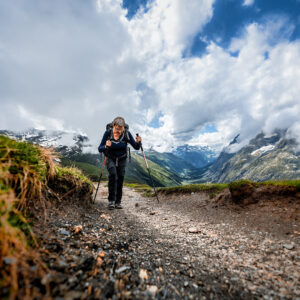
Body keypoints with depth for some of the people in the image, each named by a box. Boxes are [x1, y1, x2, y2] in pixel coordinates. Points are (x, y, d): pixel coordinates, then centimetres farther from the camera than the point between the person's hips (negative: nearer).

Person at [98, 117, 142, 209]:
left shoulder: (127, 134, -18)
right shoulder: (107, 133, -19)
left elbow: (136, 147, -17)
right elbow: (100, 149, -17)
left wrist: (138, 142, -38)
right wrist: (106, 146, -39)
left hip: (122, 159, 1)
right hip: (110, 159, -1)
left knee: (120, 179, -1)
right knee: (113, 174, -25)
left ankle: (118, 202, 14)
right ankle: (111, 201, -15)